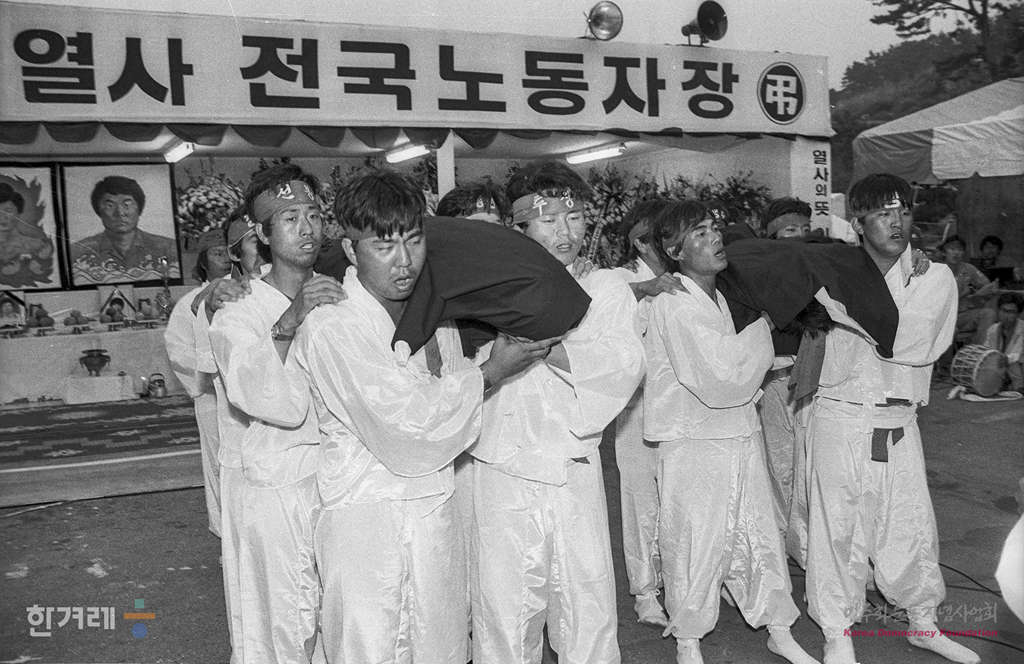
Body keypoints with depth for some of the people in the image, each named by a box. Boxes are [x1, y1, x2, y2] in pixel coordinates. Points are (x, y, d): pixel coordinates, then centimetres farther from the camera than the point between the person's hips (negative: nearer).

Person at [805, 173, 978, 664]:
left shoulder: (934, 277, 0)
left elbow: (911, 343, -9)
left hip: (899, 421, 1)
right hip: (841, 417, -1)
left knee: (911, 523, 11)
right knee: (839, 528, 5)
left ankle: (923, 623, 35)